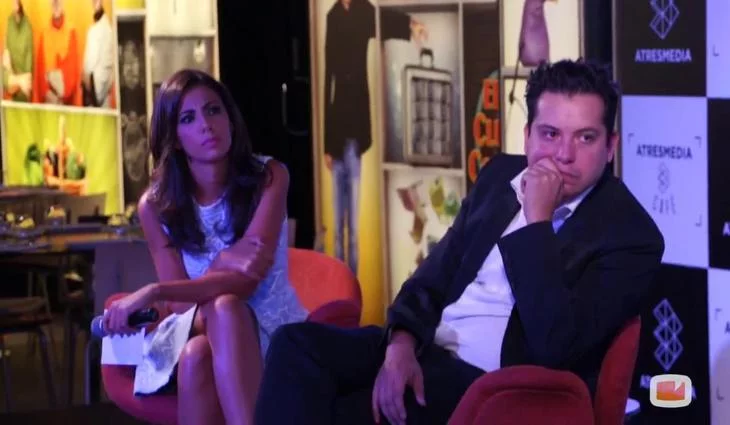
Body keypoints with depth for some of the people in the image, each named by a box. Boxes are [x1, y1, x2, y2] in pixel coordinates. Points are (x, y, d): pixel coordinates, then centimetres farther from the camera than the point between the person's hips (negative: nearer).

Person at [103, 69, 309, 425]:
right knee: (196, 357, -35)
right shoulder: (155, 205, -3)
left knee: (224, 308, -36)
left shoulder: (268, 177, -8)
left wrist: (152, 293, -30)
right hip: (200, 330, 1)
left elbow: (248, 280, -19)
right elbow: (181, 302, -7)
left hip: (272, 328, -1)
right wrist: (221, 263, -29)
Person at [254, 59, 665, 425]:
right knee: (298, 344, -19)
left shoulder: (631, 236, -11)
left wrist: (536, 221, -22)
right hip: (426, 351, 7)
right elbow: (438, 272, 14)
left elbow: (555, 348, -22)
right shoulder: (502, 175, 10)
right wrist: (402, 343, -8)